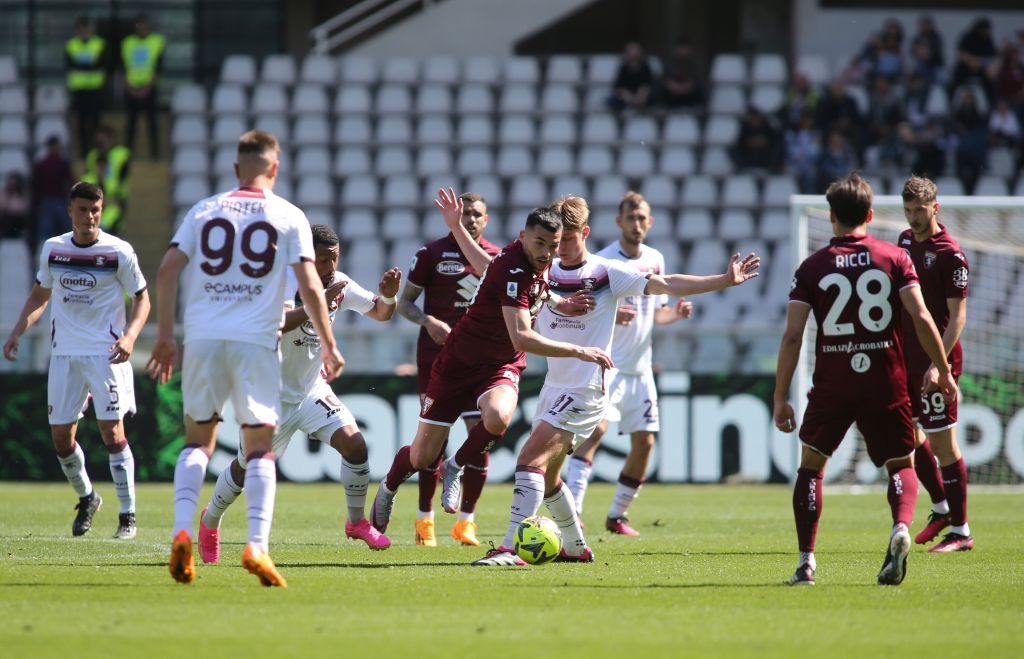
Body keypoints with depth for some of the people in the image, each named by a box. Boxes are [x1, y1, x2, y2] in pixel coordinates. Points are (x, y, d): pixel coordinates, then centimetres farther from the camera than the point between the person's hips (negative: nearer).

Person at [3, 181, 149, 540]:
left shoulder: (119, 252, -6)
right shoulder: (52, 249, 5)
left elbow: (141, 298, 1)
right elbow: (40, 295, 19)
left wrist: (130, 336, -16)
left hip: (106, 353, -4)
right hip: (64, 353, 4)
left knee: (112, 432, -12)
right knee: (61, 436, 3)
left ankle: (128, 515, -4)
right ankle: (86, 497, 29)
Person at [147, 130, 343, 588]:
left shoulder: (204, 211, 11)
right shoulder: (289, 217, 5)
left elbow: (167, 271, 5)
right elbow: (310, 287, -2)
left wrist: (164, 337, 11)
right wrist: (329, 346, 6)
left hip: (203, 338, 2)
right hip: (256, 342, -2)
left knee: (198, 439, 14)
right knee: (259, 445, 2)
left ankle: (182, 532, -3)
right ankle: (257, 546, -13)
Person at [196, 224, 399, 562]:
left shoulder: (340, 284, -5)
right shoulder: (286, 283, -25)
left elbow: (380, 313, 8)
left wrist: (388, 295, -14)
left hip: (312, 389, 5)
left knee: (355, 444, -14)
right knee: (247, 466, 6)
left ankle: (357, 522, 5)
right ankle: (210, 522, 33)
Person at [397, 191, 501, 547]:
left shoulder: (497, 258, 7)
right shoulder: (432, 253, -1)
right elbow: (405, 302, 2)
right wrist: (428, 321, -16)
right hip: (436, 354, -2)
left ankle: (466, 521, 3)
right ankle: (424, 520, 7)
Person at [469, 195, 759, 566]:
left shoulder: (606, 273, -6)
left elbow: (665, 285, -8)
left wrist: (725, 281, -14)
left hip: (586, 392, -7)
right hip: (554, 386, 7)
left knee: (530, 460, -19)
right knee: (545, 476, 13)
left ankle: (511, 548, -23)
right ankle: (576, 547, 31)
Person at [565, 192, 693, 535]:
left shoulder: (655, 260, 9)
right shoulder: (602, 262, -10)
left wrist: (675, 313, -1)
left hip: (640, 368, 7)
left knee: (644, 442, 6)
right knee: (596, 426, -24)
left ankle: (617, 515, 22)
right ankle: (572, 510, -29)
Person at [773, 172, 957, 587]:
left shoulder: (812, 267, 1)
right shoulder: (894, 258, 2)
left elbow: (792, 337, -3)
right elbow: (921, 318, -7)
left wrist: (780, 398, 1)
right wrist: (943, 372, 1)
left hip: (832, 385, 0)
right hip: (886, 382, 0)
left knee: (811, 465, 16)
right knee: (900, 465, 14)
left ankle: (806, 563, 5)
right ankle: (901, 527, -18)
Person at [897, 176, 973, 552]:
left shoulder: (950, 254, -14)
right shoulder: (905, 241, 10)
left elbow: (958, 316, -16)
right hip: (906, 357, 8)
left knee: (943, 440, -6)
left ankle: (960, 531, -1)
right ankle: (942, 507, 28)